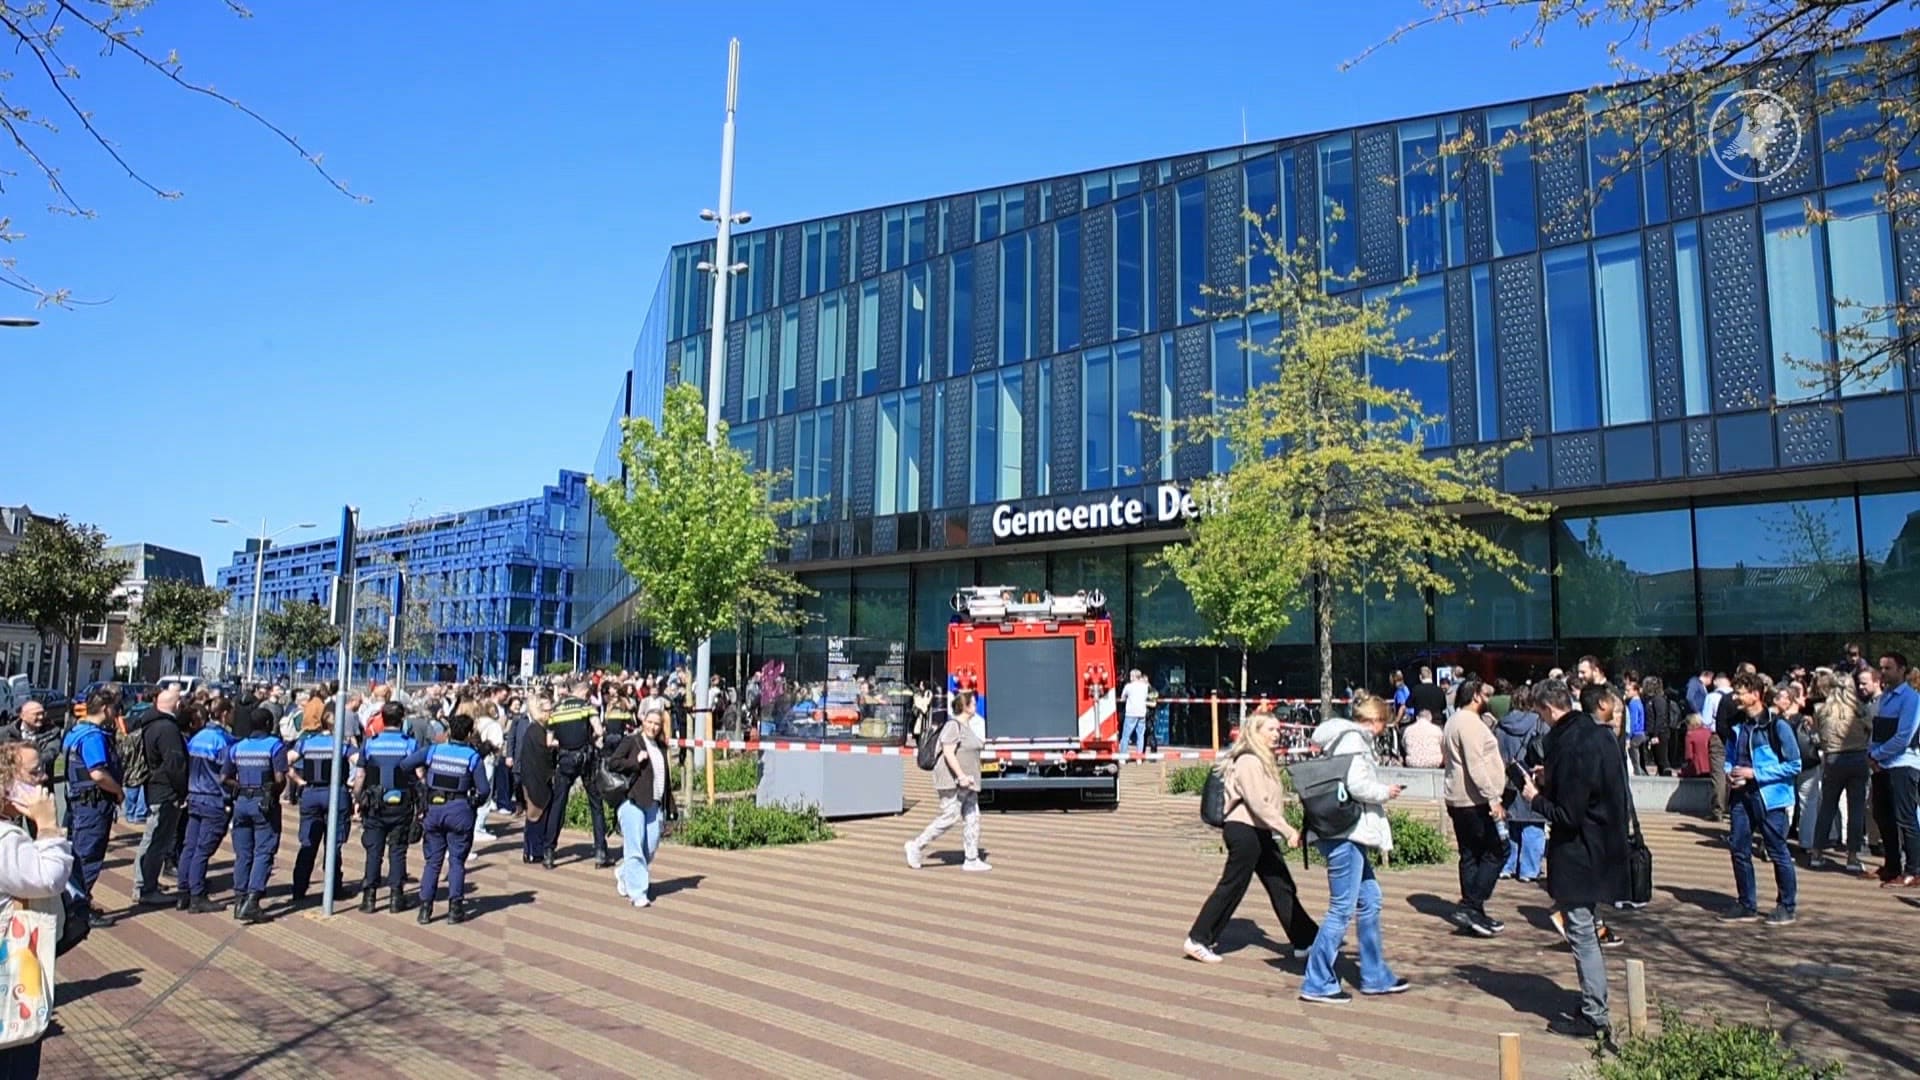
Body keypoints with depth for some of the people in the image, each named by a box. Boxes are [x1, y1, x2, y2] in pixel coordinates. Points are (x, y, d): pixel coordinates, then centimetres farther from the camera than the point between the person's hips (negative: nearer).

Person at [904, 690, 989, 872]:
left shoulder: (966, 726, 15)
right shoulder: (953, 725, -15)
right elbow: (948, 753, -23)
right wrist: (961, 776, -26)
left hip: (965, 783, 10)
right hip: (953, 781, -10)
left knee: (972, 818, 5)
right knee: (948, 818, -8)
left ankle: (972, 860, 7)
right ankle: (916, 845, 4)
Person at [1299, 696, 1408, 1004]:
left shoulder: (1352, 738, 18)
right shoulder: (1353, 739, -13)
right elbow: (1357, 785, -22)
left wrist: (1381, 792, 17)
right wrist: (1386, 792, -5)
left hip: (1350, 833, 11)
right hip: (1344, 834, -11)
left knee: (1369, 901, 17)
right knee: (1342, 909, -5)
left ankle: (1375, 976, 28)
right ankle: (1317, 984, 2)